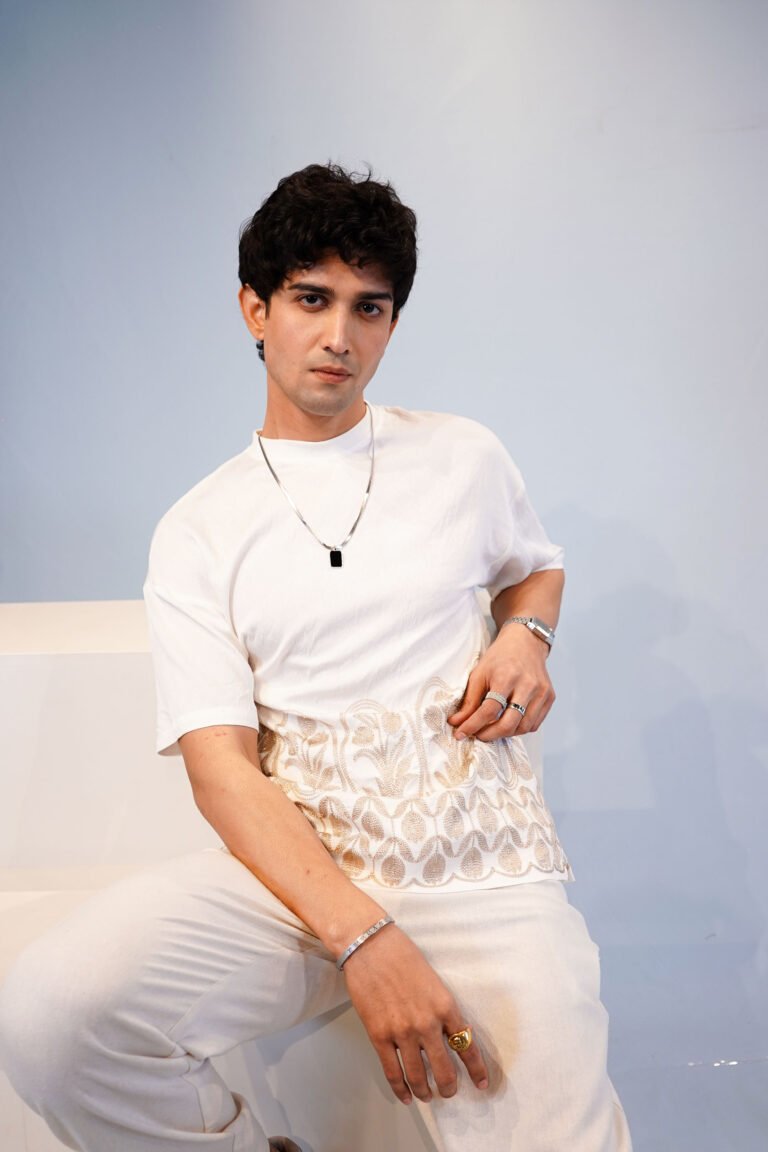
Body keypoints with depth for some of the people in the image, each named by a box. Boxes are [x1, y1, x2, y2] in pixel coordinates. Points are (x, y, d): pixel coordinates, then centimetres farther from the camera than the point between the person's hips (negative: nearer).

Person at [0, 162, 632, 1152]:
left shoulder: (465, 458, 11)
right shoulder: (197, 533, 5)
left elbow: (535, 561, 31)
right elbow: (221, 766, -4)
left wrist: (526, 634, 4)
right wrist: (359, 935, -20)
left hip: (479, 858, 0)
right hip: (292, 866, 0)